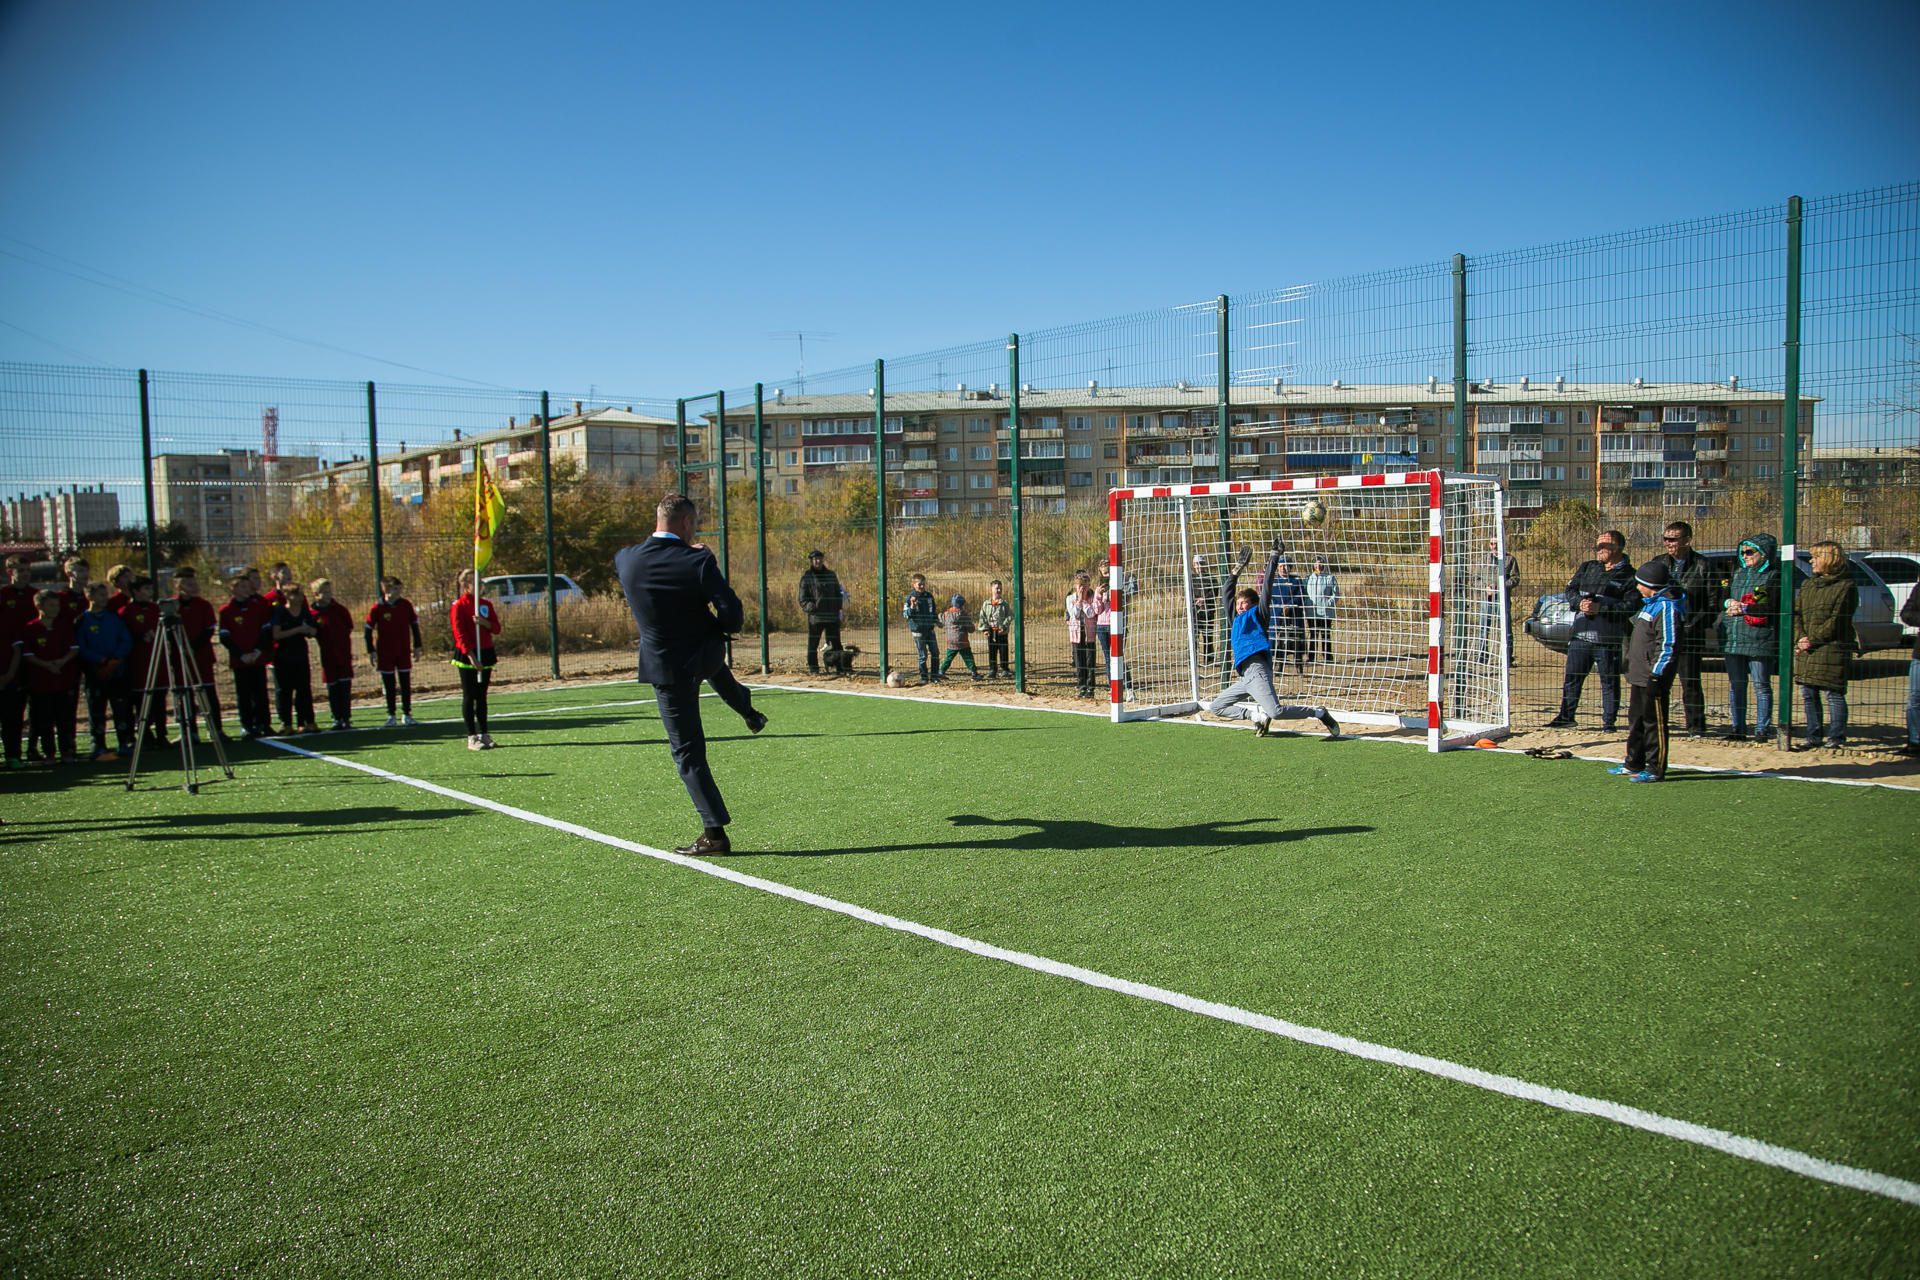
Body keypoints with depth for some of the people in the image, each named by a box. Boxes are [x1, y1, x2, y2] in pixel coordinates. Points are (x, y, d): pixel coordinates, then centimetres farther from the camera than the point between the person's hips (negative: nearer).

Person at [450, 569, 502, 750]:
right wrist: (471, 657, -20)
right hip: (466, 656, -5)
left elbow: (497, 628, 5)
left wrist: (484, 622, -16)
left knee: (482, 696, 9)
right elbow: (460, 634, -12)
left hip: (486, 653, 5)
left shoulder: (487, 604, 10)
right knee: (469, 696, -1)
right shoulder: (458, 606, -7)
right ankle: (472, 737, 2)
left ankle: (483, 734, 14)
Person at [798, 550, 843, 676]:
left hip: (832, 615, 3)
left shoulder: (831, 575, 15)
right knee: (813, 643, 1)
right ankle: (813, 668, 10)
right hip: (815, 617, -3)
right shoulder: (806, 577, 3)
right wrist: (810, 607, -19)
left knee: (834, 643, 4)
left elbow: (838, 594, 22)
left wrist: (838, 608, 9)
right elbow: (803, 599, -1)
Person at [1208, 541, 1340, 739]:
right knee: (1216, 707, 10)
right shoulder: (1236, 619, 25)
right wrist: (1238, 568, 32)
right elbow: (1227, 594, 31)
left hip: (1257, 670, -8)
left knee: (1276, 711, -24)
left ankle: (1319, 713, -6)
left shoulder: (1258, 614, 8)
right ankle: (1256, 714, 9)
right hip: (1245, 676, 8)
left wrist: (1274, 559, 6)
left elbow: (1266, 589, 3)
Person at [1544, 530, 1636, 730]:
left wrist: (1600, 607, -18)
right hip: (1580, 635, 5)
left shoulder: (1628, 575, -2)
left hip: (1608, 639, -5)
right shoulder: (1587, 568, 15)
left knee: (1609, 681, 2)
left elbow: (1631, 606, -11)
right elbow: (1570, 590, 12)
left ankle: (1608, 721, 12)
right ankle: (1566, 716, 21)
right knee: (1572, 677, 10)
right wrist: (1580, 602, -9)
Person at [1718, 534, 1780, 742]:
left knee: (1761, 685, -1)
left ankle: (1763, 729, 5)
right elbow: (1722, 598, 19)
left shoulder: (1775, 576, -2)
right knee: (1735, 684, 8)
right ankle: (1738, 727, 15)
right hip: (1732, 638, 6)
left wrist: (1744, 608, -12)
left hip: (1760, 640, -6)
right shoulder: (1738, 573, 19)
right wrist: (1728, 603, -3)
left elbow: (1773, 606, -13)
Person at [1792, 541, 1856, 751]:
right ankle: (1813, 736, 17)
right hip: (1805, 650, 6)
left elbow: (1837, 621, -10)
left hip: (1832, 649, -6)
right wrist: (1800, 638, -5)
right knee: (1808, 694, 8)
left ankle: (1836, 738, 1)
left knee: (1833, 694, -5)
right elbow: (1795, 614, 11)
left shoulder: (1846, 587, -3)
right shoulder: (1807, 585, 18)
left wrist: (1813, 639, -14)